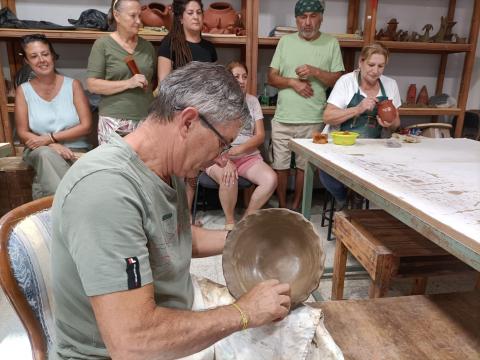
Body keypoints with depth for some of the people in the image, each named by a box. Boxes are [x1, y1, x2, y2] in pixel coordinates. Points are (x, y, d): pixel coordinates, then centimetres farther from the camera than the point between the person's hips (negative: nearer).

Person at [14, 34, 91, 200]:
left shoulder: (73, 85, 3)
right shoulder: (23, 91, 6)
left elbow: (86, 126, -4)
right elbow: (23, 133, 2)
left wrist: (50, 138, -12)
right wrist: (53, 146, -15)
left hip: (75, 150, -1)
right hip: (40, 151, 1)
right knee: (46, 154, -33)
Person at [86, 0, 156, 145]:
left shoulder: (147, 46, 13)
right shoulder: (103, 44, 1)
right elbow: (92, 85, -5)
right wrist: (128, 83, -14)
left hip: (146, 120, 3)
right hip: (115, 122, -3)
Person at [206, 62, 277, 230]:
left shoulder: (252, 101, 11)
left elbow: (260, 135, 4)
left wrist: (238, 149, -15)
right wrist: (225, 160, -23)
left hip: (248, 155, 3)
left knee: (271, 179, -23)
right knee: (229, 179, -35)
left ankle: (247, 218, -1)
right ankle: (229, 221, -8)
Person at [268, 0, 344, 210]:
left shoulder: (331, 43, 3)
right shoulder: (285, 41, 7)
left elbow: (338, 80, 1)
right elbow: (271, 77, 5)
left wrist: (315, 71, -13)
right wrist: (293, 82, -12)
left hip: (312, 120, -1)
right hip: (282, 119, 1)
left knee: (304, 166, 10)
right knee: (280, 165, 8)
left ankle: (295, 207, 28)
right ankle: (282, 207, 25)